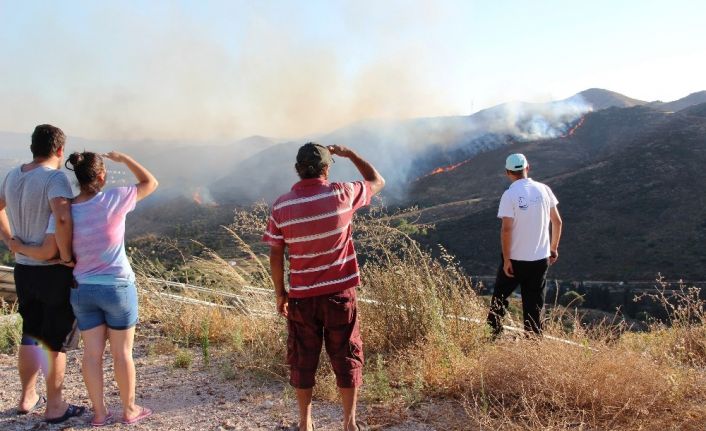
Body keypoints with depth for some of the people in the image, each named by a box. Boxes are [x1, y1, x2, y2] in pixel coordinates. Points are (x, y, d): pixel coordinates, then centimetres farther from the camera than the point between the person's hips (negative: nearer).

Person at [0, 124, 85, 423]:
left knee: (30, 334, 21)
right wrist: (67, 255, -24)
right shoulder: (55, 178, -19)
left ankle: (28, 398, 34)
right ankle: (54, 407, 17)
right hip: (53, 272, -7)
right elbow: (63, 217, -36)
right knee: (55, 340, 6)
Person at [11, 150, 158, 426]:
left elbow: (46, 252, -9)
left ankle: (99, 413, 23)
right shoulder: (113, 200, -15)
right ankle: (130, 410, 22)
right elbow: (151, 183, -4)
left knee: (92, 353, 12)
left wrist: (18, 247, 10)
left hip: (82, 291, 4)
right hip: (117, 289, -3)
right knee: (122, 352, 9)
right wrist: (124, 158, 6)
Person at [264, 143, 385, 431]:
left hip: (301, 297, 1)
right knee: (346, 357, 13)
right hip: (340, 294, -1)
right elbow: (378, 182, 7)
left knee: (303, 360, 15)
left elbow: (275, 256, -4)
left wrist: (280, 293, 8)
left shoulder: (281, 206, -8)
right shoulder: (341, 195, -11)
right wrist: (349, 154, 13)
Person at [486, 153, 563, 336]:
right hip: (541, 258, 4)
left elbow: (506, 229, -18)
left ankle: (493, 331, 22)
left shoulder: (510, 195, -13)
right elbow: (557, 221, 5)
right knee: (534, 304, 12)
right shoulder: (543, 189, 0)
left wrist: (506, 259, -11)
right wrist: (554, 249, 16)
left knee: (500, 297, 16)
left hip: (515, 259, -3)